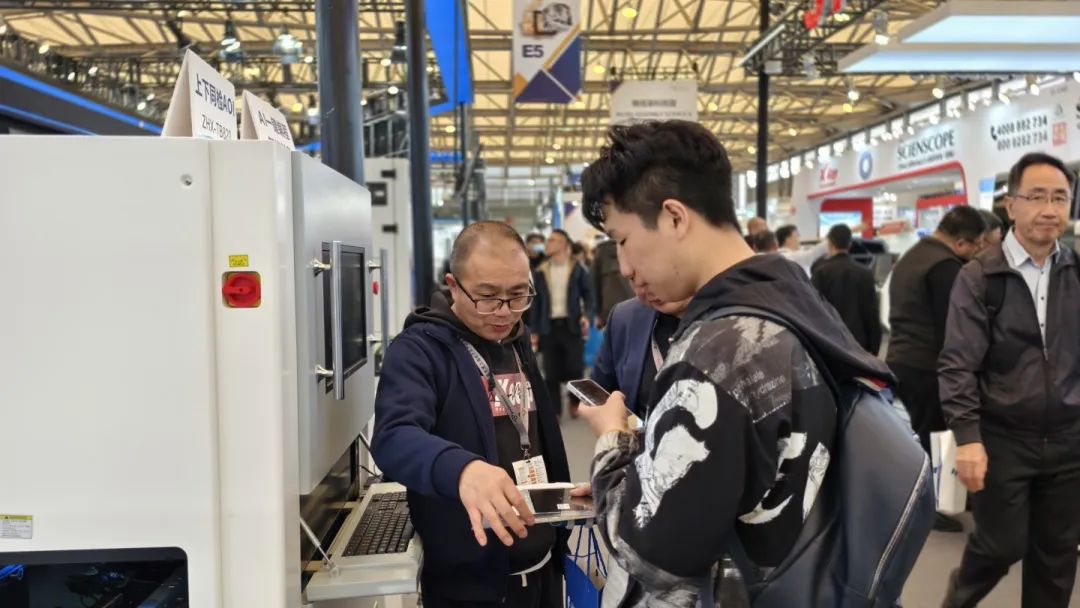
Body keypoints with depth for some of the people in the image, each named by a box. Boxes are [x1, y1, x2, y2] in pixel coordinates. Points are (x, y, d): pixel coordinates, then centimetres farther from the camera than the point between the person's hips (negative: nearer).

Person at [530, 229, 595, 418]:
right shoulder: (540, 272, 8)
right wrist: (534, 331, 4)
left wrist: (587, 316, -15)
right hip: (549, 327, 2)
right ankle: (553, 410, 13)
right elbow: (536, 303, 9)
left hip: (572, 325, -2)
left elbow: (588, 296, 3)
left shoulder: (578, 270, 2)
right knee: (551, 372, 3)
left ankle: (576, 401, 24)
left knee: (575, 368, -1)